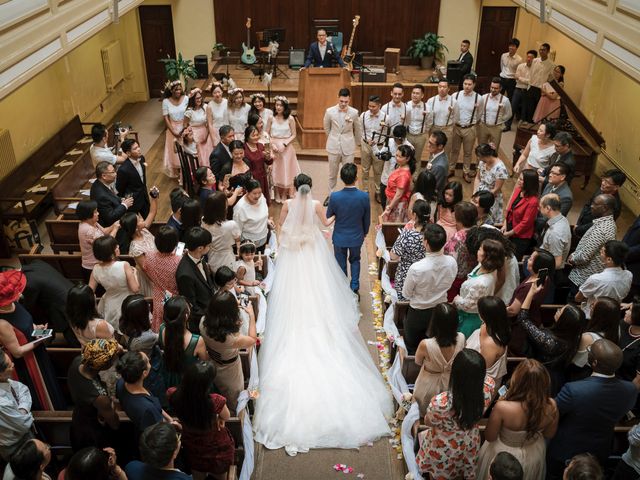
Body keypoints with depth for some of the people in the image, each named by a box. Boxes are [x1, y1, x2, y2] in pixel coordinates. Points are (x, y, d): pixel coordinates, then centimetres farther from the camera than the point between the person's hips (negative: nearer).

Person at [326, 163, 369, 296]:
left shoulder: (334, 196, -26)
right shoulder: (364, 196, -23)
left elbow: (329, 217, -8)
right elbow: (367, 219, -8)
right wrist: (365, 232, 11)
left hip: (340, 237, -1)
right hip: (357, 236, 1)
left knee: (341, 264, 20)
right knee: (355, 260, 27)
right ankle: (354, 288, 33)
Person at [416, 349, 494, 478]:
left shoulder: (441, 402, -45)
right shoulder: (488, 389, -34)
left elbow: (429, 422, -20)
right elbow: (486, 377, -6)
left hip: (443, 449, -3)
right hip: (470, 444, 3)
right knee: (464, 471, 35)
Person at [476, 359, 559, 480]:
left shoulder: (502, 408, -38)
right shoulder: (551, 406, -27)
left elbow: (489, 437, -20)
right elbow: (549, 434, -6)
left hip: (503, 457, -3)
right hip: (534, 456, 3)